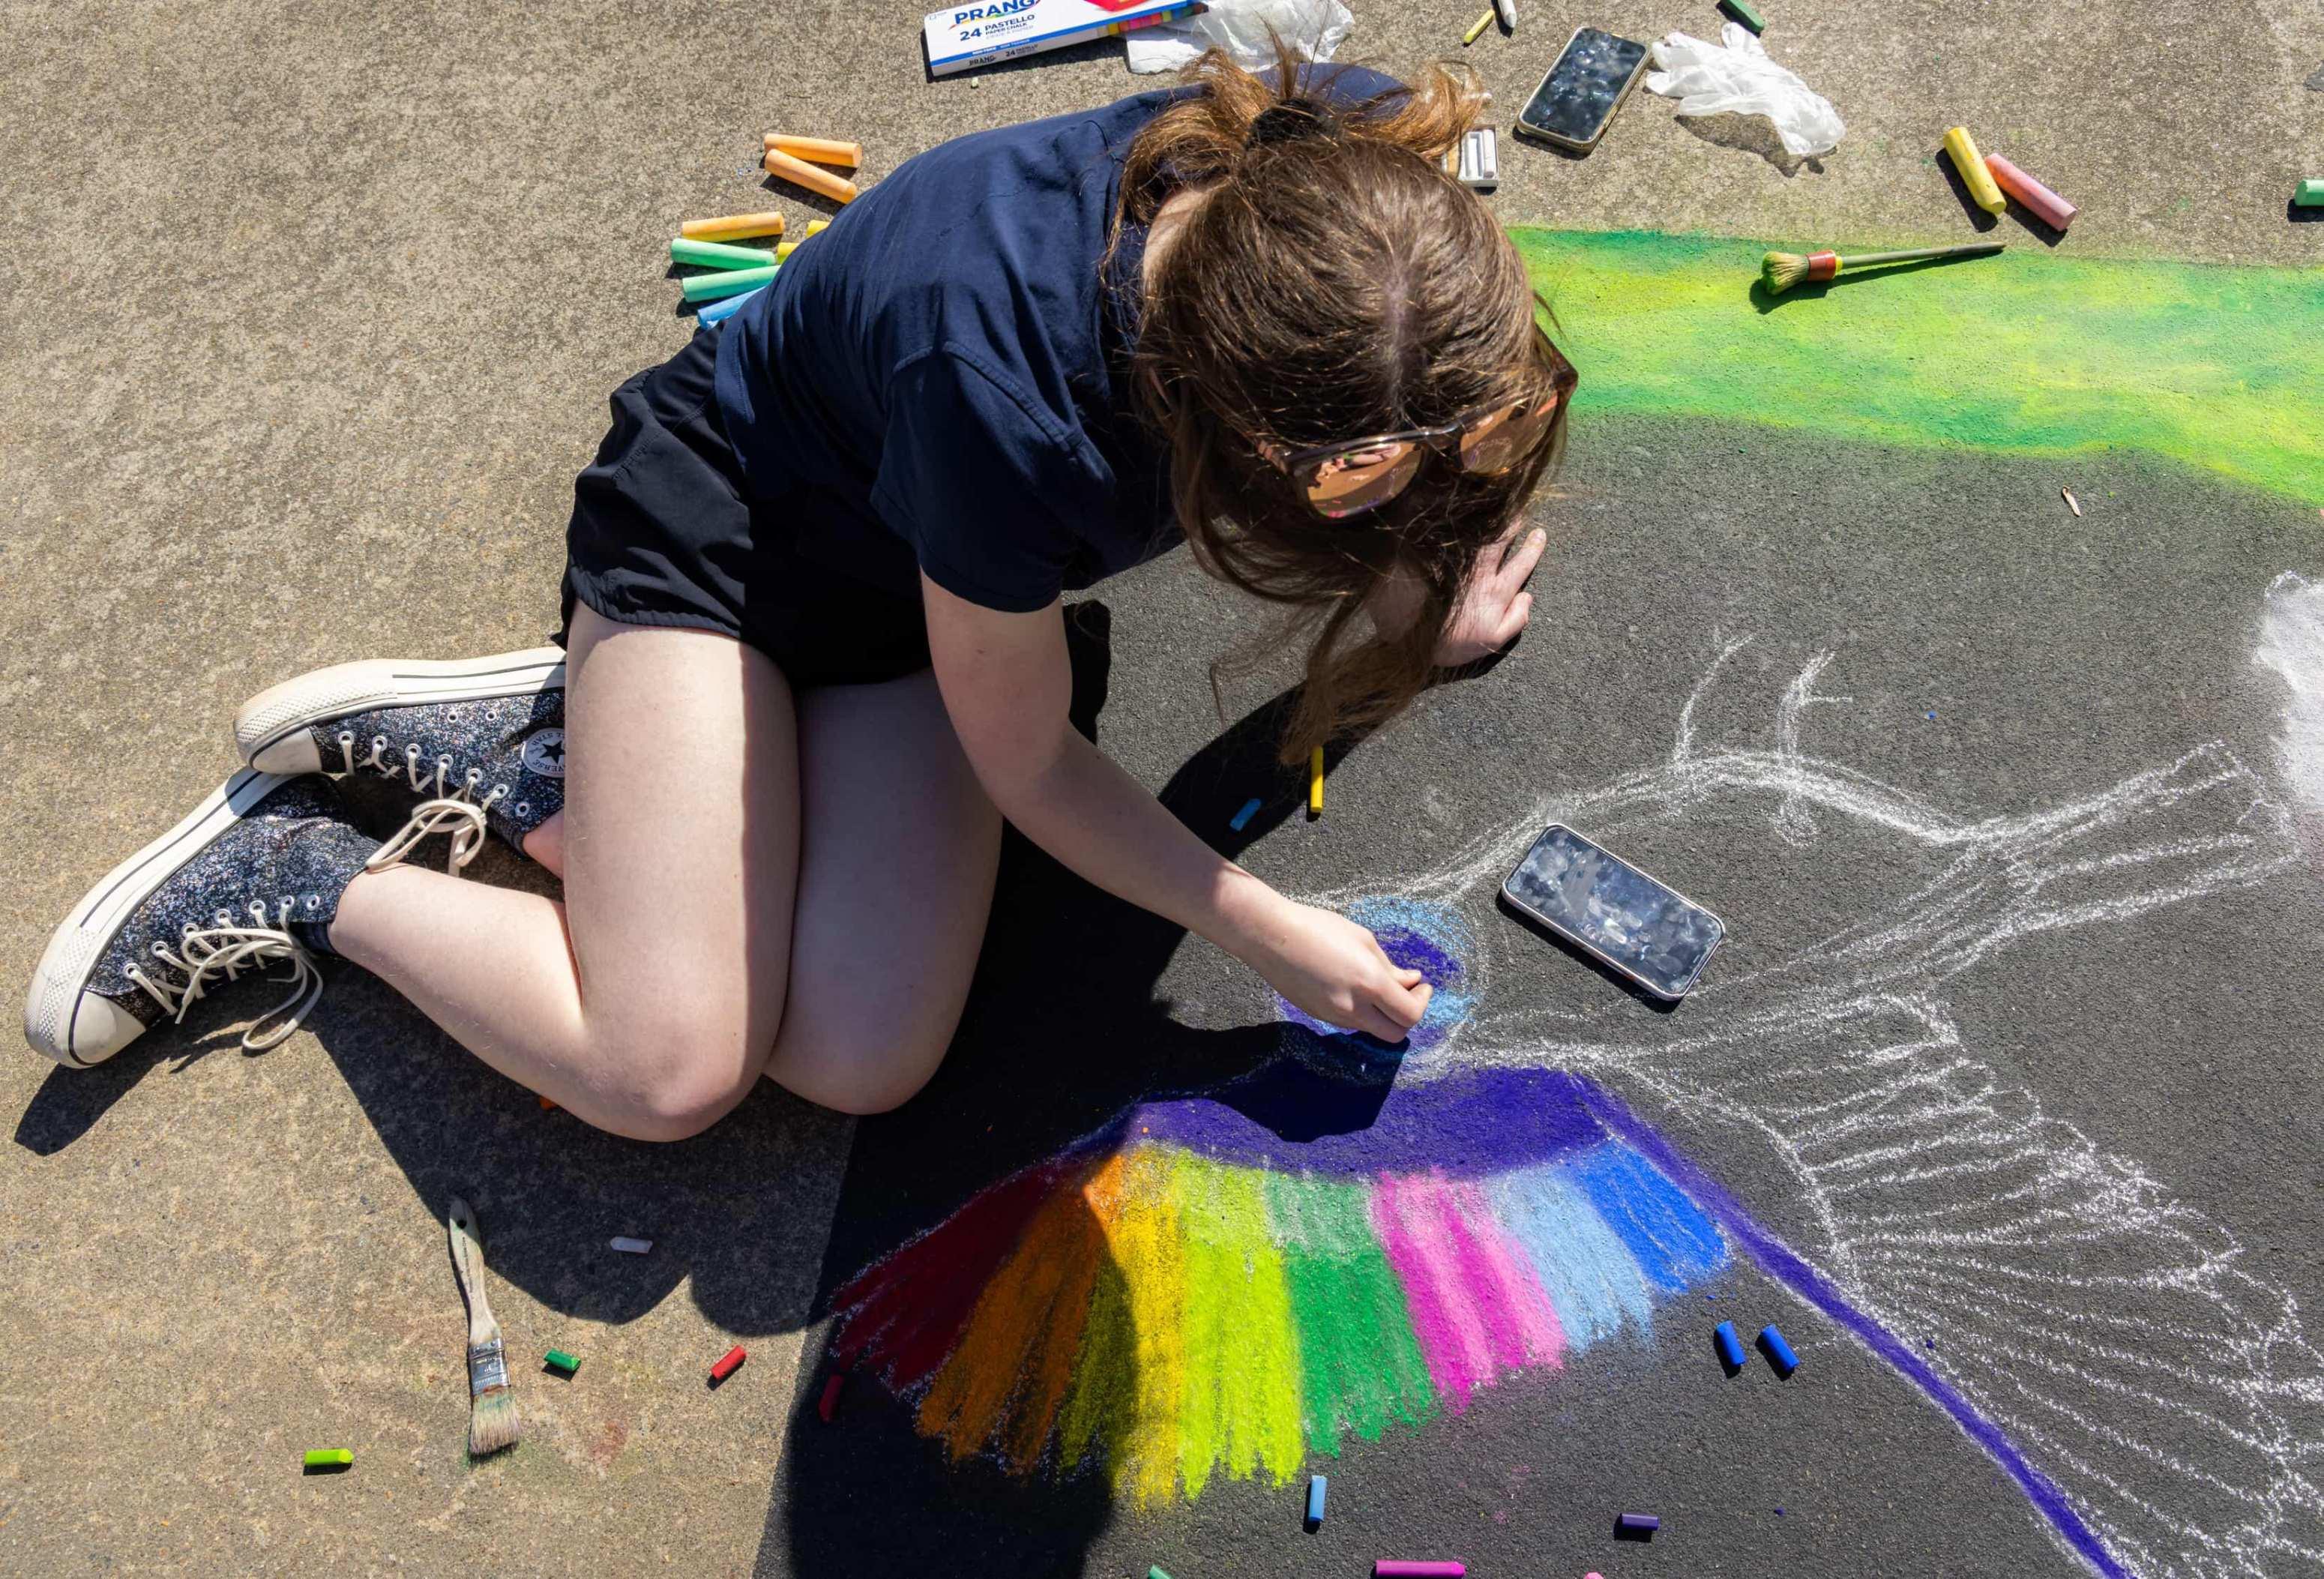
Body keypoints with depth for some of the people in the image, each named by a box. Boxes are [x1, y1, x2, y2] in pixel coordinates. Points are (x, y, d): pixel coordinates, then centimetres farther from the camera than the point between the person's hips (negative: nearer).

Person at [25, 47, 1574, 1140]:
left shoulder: (1365, 175, -23)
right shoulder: (1006, 389, -40)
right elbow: (1030, 765, -21)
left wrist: (1420, 607, -16)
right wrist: (1273, 936, -15)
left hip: (918, 582, 6)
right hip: (724, 523, -6)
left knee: (866, 1057, -11)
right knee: (667, 1068, -16)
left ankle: (524, 748, 7)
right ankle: (295, 864, 9)